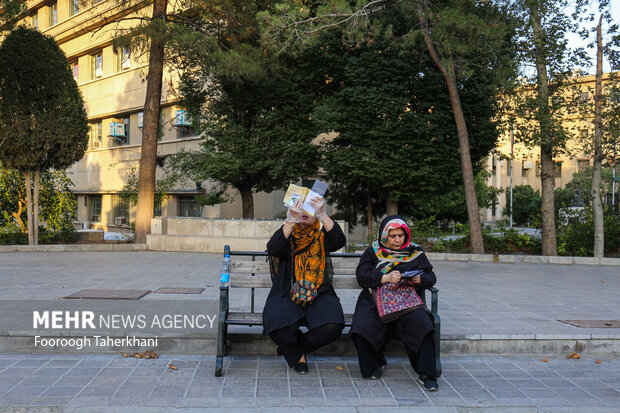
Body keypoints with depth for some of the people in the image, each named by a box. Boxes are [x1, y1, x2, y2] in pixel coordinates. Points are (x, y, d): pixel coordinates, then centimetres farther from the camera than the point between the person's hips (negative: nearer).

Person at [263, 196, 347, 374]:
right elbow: (273, 249, -17)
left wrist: (323, 215, -27)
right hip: (288, 295, -1)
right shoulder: (288, 235, 6)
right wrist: (291, 220, -29)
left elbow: (339, 240, -14)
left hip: (319, 295, 1)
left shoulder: (322, 238, 9)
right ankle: (298, 355, 8)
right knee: (281, 325, -30)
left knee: (332, 325, -27)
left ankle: (295, 347, 4)